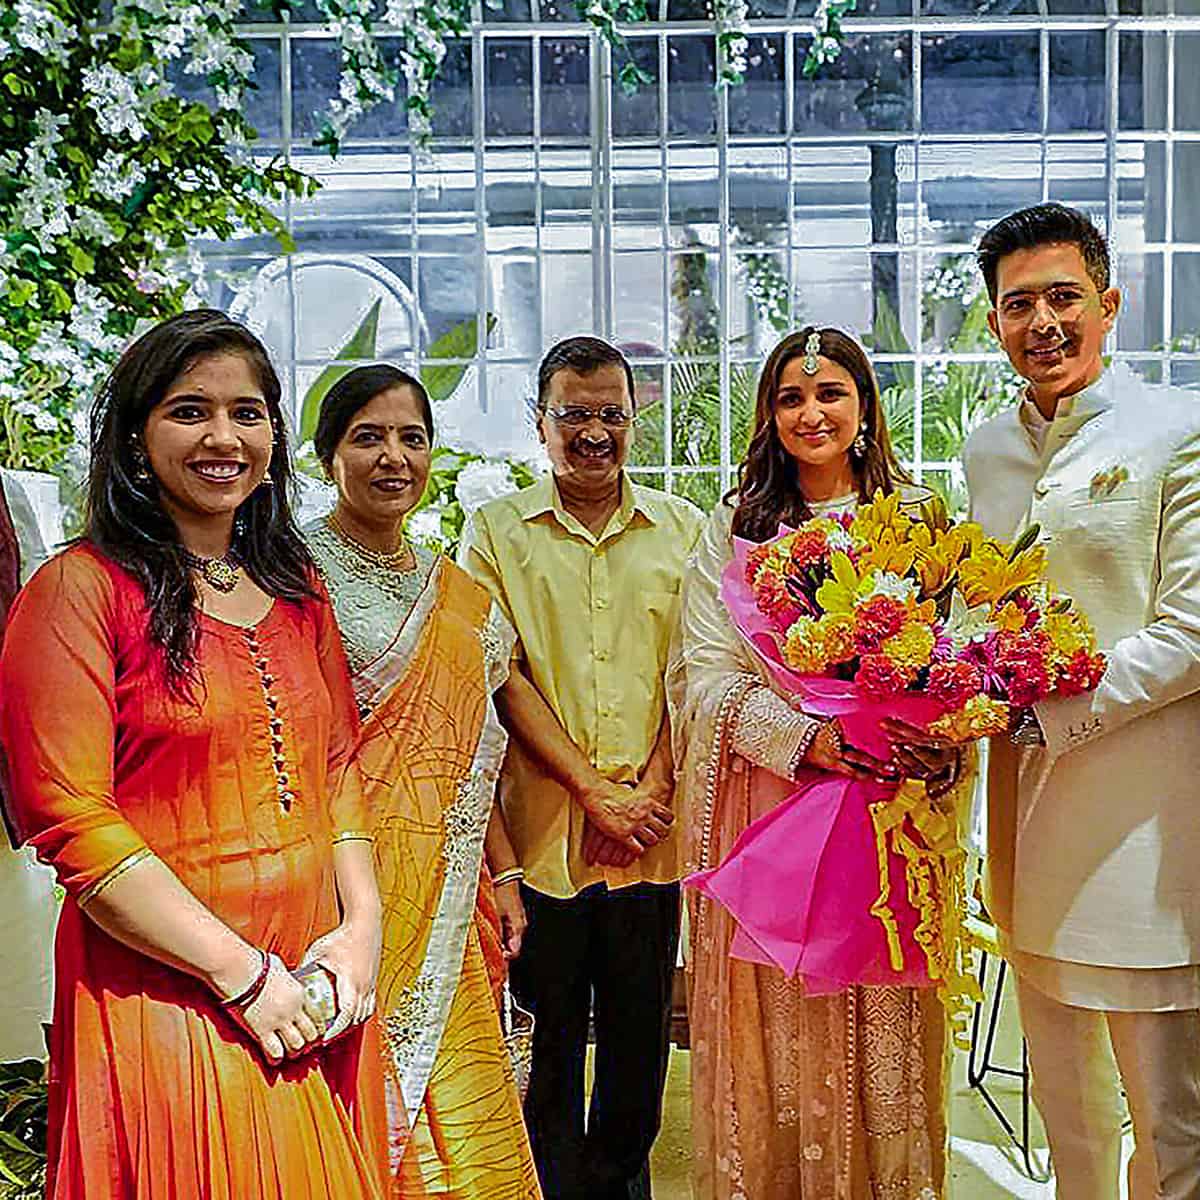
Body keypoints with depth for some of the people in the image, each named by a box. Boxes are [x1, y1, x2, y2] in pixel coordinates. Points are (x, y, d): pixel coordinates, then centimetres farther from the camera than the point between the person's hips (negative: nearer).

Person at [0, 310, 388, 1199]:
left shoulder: (297, 587, 9)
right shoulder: (80, 589, -10)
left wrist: (362, 926, -2)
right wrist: (241, 972, -15)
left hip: (314, 997, 6)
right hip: (166, 1002, -5)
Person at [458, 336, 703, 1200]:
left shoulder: (683, 530, 8)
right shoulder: (496, 531, 2)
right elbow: (501, 677, -5)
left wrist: (652, 786, -8)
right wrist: (593, 788, -12)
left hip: (653, 829, 2)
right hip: (541, 826, -2)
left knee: (640, 1028, 14)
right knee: (547, 1034, 9)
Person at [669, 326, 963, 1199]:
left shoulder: (917, 520, 8)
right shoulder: (733, 530, 7)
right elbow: (706, 674, -3)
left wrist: (945, 751, -17)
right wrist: (805, 738, -19)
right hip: (766, 798, 0)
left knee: (882, 1023, 6)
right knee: (775, 1023, 6)